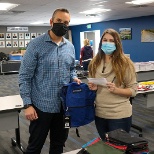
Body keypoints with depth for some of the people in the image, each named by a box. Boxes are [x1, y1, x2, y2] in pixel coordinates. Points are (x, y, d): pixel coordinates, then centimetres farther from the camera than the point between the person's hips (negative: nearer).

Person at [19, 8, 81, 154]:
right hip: (41, 106, -5)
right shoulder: (35, 44, -11)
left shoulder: (70, 47, 6)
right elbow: (24, 76, -11)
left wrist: (74, 78, -4)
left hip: (64, 105, 5)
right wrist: (27, 105, -16)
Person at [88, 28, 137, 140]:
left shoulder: (125, 63, -10)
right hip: (99, 113, 5)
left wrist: (115, 90, -24)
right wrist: (92, 87, -5)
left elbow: (133, 90, -8)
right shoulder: (95, 63, 5)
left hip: (119, 115, -5)